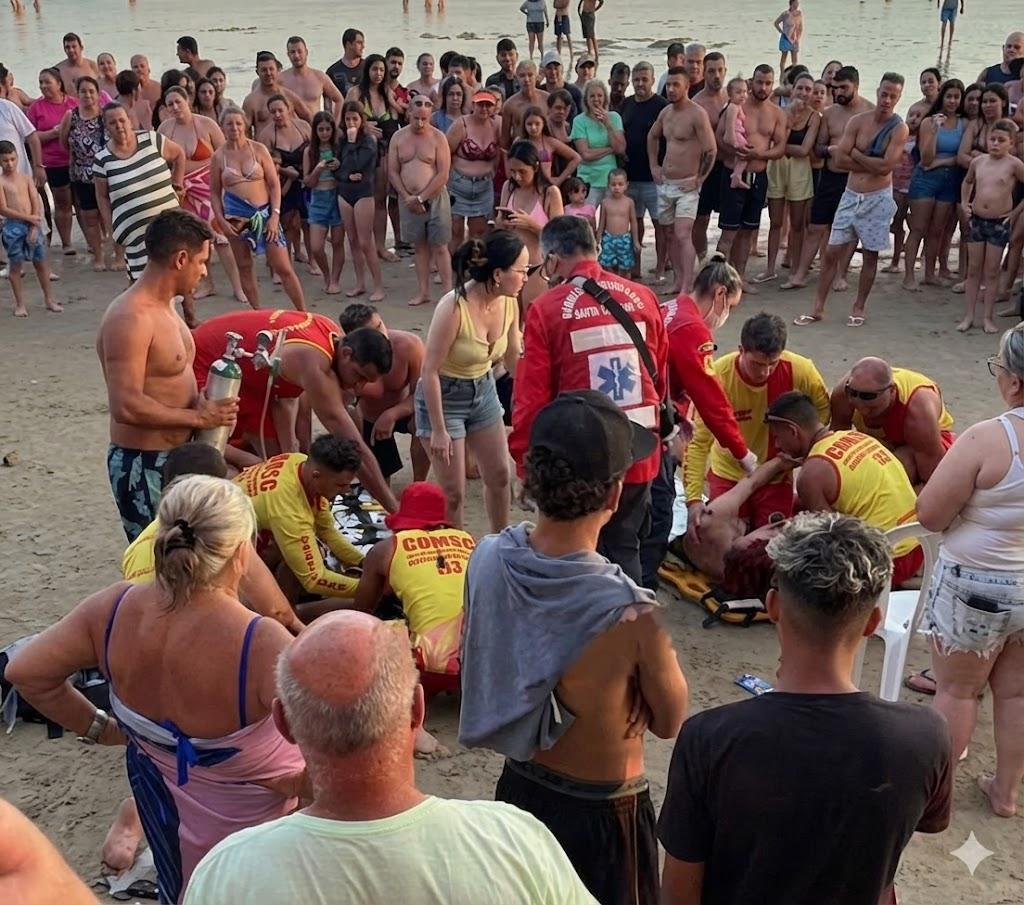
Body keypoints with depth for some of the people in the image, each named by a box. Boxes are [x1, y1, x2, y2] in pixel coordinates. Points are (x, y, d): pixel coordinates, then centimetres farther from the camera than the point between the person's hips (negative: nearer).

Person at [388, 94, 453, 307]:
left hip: (435, 199, -3)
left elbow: (443, 175, -11)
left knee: (439, 247, -2)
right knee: (420, 246, 10)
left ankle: (448, 292, 0)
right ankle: (423, 291, 16)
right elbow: (393, 172, 4)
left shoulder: (438, 138, -5)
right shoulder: (398, 137, 5)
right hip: (409, 200, 4)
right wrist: (408, 197, -8)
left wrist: (421, 198, -13)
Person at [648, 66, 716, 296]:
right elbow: (652, 137, 27)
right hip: (665, 183, 8)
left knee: (683, 234, -17)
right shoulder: (666, 112, 8)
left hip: (686, 185, -8)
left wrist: (698, 180, -15)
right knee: (671, 235, 13)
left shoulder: (697, 114, -14)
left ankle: (687, 287, -19)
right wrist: (654, 166, 19)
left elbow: (711, 150, -18)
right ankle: (678, 281, 24)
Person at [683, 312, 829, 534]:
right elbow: (698, 442, -25)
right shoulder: (718, 376, -28)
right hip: (728, 474, -1)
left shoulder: (799, 370, -22)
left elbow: (822, 408, -1)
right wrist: (694, 499, -33)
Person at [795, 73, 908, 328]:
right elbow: (842, 156, -9)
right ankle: (818, 308, 8)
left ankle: (858, 308, 21)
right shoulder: (858, 121, 2)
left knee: (870, 255, 7)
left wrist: (856, 154, -10)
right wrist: (873, 163, -12)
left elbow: (885, 167, -17)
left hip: (877, 198, -3)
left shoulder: (899, 129, -7)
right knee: (831, 252, 1)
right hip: (851, 195, 3)